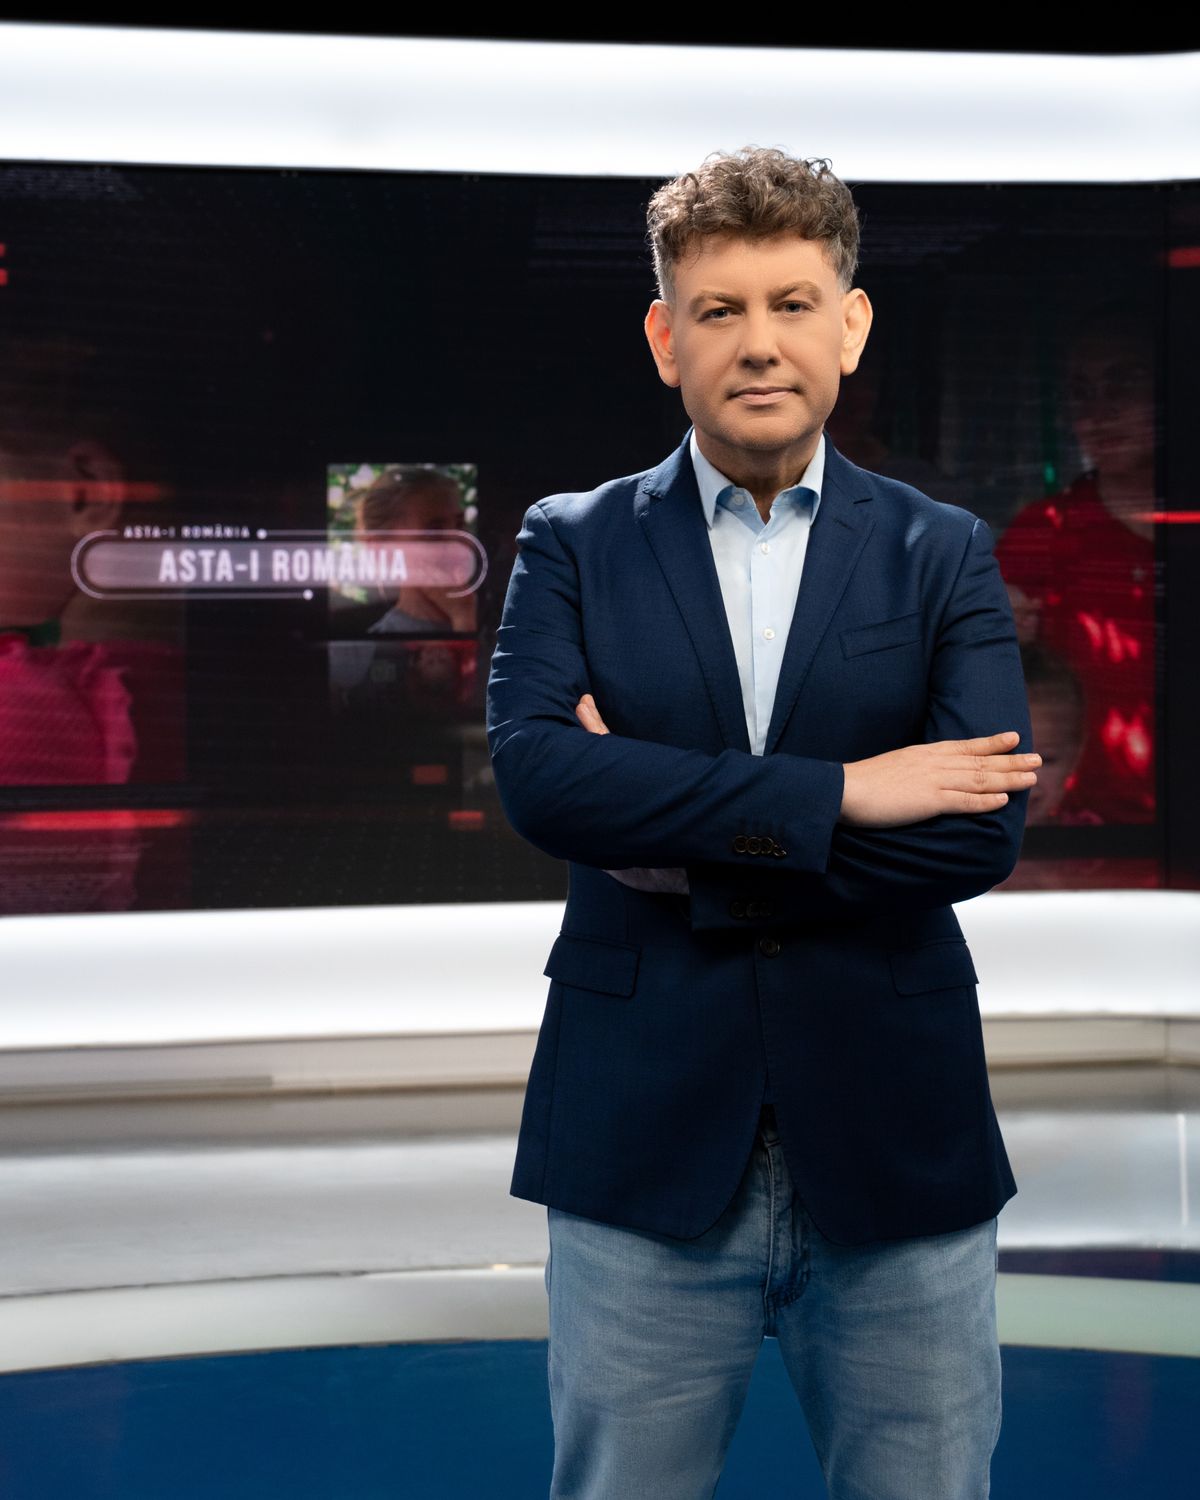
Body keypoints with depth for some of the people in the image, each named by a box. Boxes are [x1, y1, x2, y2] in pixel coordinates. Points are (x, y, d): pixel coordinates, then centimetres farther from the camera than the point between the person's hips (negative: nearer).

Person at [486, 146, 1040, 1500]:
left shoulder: (945, 557, 4)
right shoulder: (571, 544, 3)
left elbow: (985, 828, -10)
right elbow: (534, 772, -15)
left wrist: (688, 847, -14)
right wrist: (837, 793, -18)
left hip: (898, 1152, 1)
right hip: (644, 1149, 0)